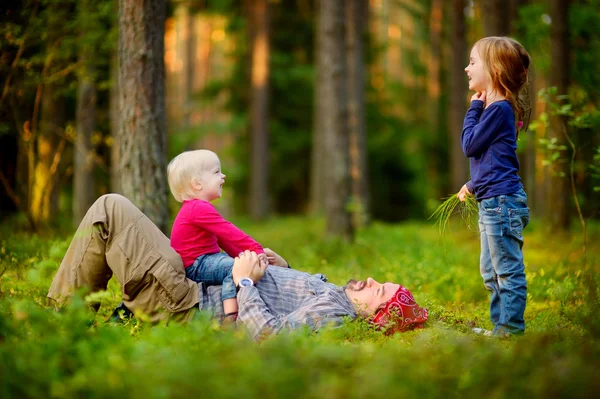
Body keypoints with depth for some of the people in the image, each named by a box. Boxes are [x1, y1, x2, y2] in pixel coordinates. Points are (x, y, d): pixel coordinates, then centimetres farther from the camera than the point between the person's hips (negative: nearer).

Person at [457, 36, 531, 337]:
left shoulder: (499, 109, -14)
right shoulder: (494, 108, 16)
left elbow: (470, 144, -13)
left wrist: (474, 108, -5)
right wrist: (473, 185, 28)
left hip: (502, 202, -11)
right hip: (491, 202, 11)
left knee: (508, 270, -5)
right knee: (491, 273, 16)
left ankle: (511, 329, -1)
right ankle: (500, 326, 23)